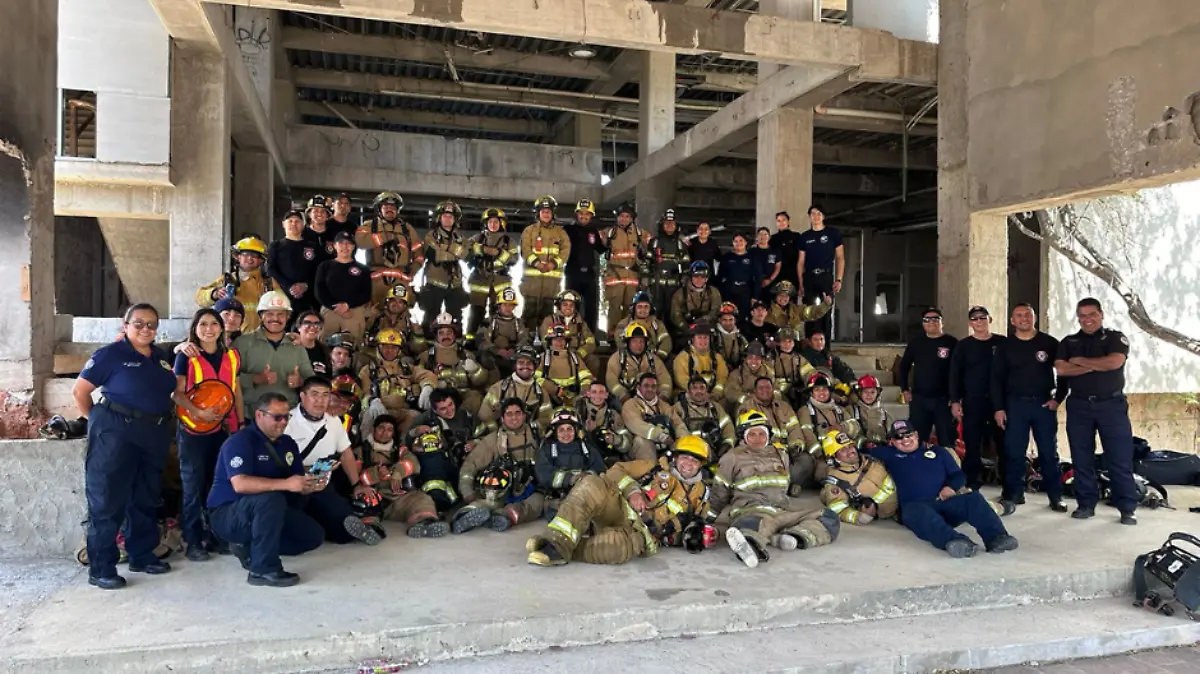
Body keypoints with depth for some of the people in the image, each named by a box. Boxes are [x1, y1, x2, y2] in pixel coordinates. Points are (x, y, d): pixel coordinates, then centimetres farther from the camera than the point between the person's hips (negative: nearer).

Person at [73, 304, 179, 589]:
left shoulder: (161, 357, 11)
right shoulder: (110, 354, -8)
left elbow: (174, 391, 19)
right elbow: (79, 391, -7)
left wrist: (198, 411, 9)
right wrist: (97, 421, -3)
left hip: (154, 434, 7)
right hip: (116, 433, -7)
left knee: (145, 499, 15)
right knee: (108, 500, -2)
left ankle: (142, 556, 27)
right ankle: (101, 568, 4)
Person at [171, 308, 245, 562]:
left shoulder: (231, 356, 10)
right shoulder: (186, 357, -2)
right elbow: (177, 393, -6)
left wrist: (242, 423, 10)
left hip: (225, 428, 4)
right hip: (193, 430, -4)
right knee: (194, 485, -1)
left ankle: (215, 536, 20)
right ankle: (193, 541, 7)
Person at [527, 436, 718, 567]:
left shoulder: (699, 493, 19)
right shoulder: (658, 468, 17)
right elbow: (618, 470, 12)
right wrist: (632, 491, -7)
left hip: (641, 533, -1)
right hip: (620, 508, 2)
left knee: (616, 546, -42)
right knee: (591, 484, -33)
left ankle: (560, 549, -25)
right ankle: (558, 540, -39)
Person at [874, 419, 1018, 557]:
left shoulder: (938, 451, 25)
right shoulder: (890, 454, 21)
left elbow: (958, 475, 19)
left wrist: (951, 487, 0)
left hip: (944, 503, 3)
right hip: (914, 506, -3)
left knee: (974, 498, -26)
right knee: (922, 513, -40)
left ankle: (996, 537, -45)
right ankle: (954, 541, -65)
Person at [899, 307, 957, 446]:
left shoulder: (952, 343, -2)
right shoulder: (915, 343, 8)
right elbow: (904, 366, 17)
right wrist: (904, 390, 8)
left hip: (944, 399, -3)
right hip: (918, 399, 3)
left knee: (947, 441, 2)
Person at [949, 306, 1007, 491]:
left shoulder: (1003, 343, 6)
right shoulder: (963, 346, 6)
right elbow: (955, 375, 3)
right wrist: (955, 401, -5)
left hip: (999, 400, 0)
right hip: (972, 402, 0)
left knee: (1004, 445, 2)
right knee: (972, 446, 2)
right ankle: (972, 486, 10)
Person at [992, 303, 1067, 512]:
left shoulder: (1049, 343, 3)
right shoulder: (1005, 346, 5)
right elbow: (997, 378, 5)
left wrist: (1058, 398, -3)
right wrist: (998, 408, -2)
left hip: (1044, 403, -1)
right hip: (1015, 403, 1)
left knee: (1049, 452, 3)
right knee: (1014, 452, 1)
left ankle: (1055, 496, 9)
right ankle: (1014, 493, 9)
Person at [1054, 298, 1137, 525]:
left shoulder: (1116, 338, 3)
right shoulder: (1068, 342, 10)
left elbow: (1114, 362, -17)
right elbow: (1060, 369, -6)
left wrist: (1080, 361, -7)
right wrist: (1096, 366, -12)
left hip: (1112, 404, -2)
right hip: (1079, 406, 3)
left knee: (1120, 459, -2)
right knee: (1081, 459, 5)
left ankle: (1127, 508, 4)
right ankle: (1086, 504, 14)